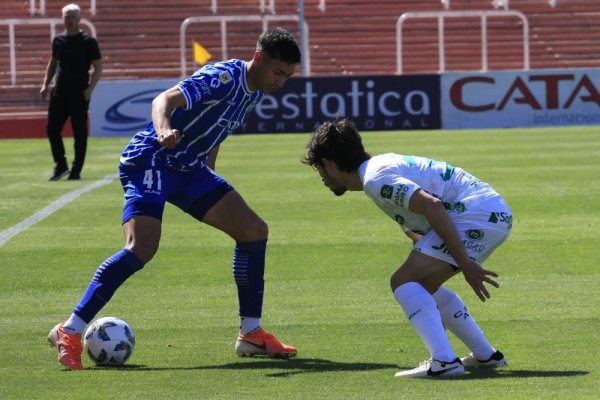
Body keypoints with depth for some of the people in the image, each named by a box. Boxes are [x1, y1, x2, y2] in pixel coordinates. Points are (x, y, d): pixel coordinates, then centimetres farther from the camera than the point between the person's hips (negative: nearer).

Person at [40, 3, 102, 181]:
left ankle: (76, 170, 7)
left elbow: (98, 67, -5)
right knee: (52, 128, 0)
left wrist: (90, 88, -16)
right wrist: (46, 84, 12)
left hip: (79, 94, -5)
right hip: (59, 93, 5)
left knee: (80, 133, -1)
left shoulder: (88, 42, -5)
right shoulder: (58, 40, 10)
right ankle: (61, 166, 12)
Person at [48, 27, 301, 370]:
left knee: (254, 230, 4)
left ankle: (251, 334, 12)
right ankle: (69, 333, -20)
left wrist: (210, 181, 27)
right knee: (142, 248, -25)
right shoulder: (224, 78, -21)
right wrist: (164, 130, -55)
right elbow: (164, 100, -35)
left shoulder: (255, 93, 7)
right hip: (151, 161, -9)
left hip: (189, 168, 10)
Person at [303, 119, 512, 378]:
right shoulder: (383, 163, 20)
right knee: (423, 286, 23)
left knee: (404, 282, -11)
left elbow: (432, 206, -24)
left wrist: (465, 264, -24)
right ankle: (486, 355, 26)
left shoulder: (375, 179, -12)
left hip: (477, 215, -10)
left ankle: (444, 361, -22)